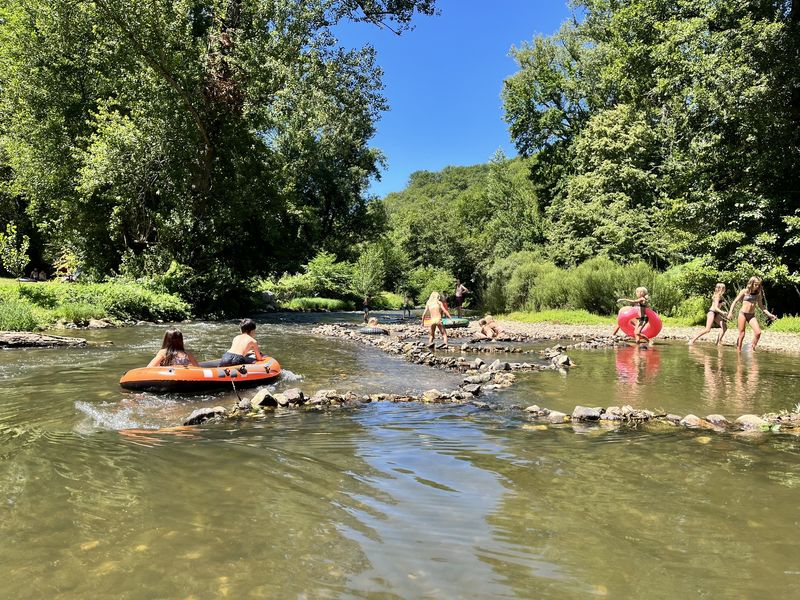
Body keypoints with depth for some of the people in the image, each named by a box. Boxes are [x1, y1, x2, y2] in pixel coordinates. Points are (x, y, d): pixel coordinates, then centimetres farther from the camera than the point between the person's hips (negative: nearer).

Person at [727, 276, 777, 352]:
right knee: (741, 335, -4)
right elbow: (735, 301, 0)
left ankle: (752, 348, -1)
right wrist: (730, 312, -10)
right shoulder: (745, 291, -2)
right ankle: (738, 351, 5)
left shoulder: (758, 294, 8)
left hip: (752, 315, 3)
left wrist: (769, 314, 9)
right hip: (743, 314, -3)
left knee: (758, 332, -15)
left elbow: (761, 306, 17)